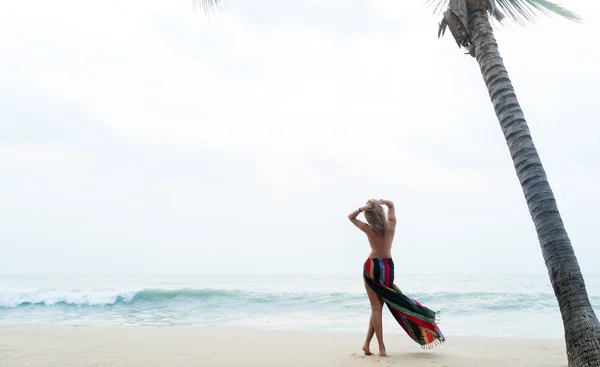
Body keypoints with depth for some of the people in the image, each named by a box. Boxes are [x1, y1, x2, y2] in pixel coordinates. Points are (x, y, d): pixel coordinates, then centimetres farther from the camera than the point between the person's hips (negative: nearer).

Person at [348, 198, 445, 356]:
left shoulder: (368, 229, -8)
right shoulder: (391, 224, -2)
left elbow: (351, 217, 6)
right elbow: (391, 204, 14)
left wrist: (362, 208, -12)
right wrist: (380, 201, -5)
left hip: (372, 267, -2)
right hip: (387, 268, 2)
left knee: (376, 308, 3)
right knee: (378, 307, 10)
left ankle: (381, 346, 0)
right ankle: (367, 343, 9)